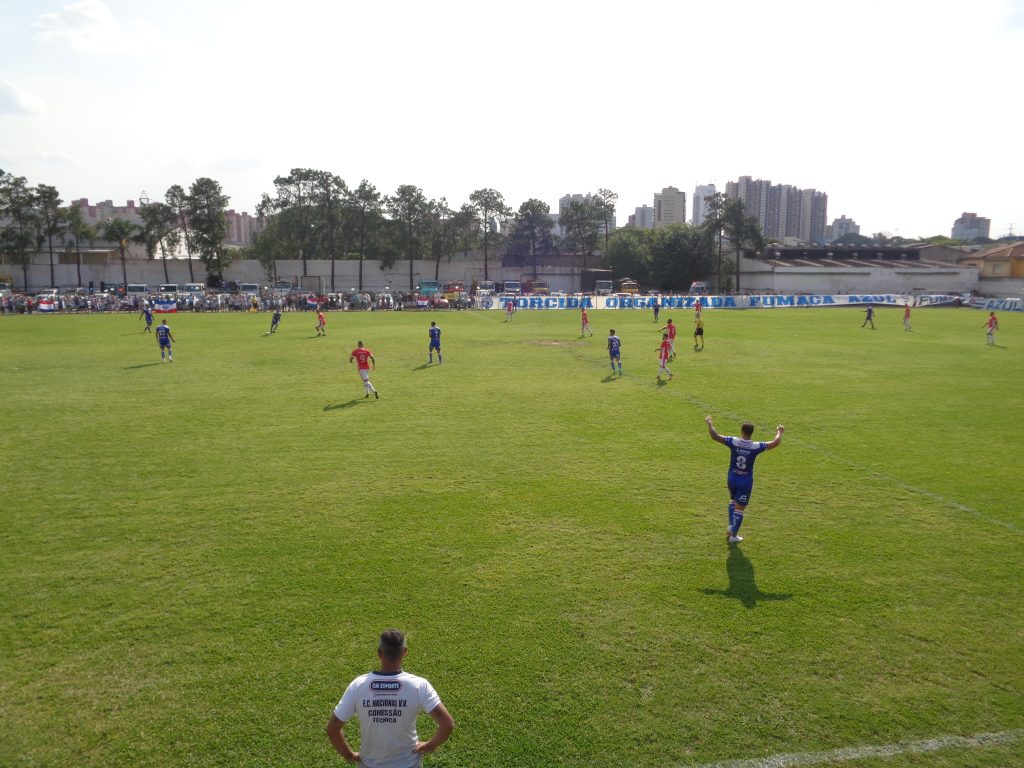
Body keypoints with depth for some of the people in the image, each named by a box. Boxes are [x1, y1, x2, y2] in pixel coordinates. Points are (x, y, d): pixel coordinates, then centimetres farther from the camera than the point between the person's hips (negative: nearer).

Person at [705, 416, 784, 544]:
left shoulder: (734, 442, -15)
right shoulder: (756, 447, -15)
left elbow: (715, 436, -14)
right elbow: (775, 443, -3)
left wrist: (709, 424, 3)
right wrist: (779, 432, 16)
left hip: (732, 478, 2)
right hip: (746, 481, -2)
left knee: (733, 501, 28)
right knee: (740, 508, 7)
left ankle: (731, 526, 16)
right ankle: (733, 536, 13)